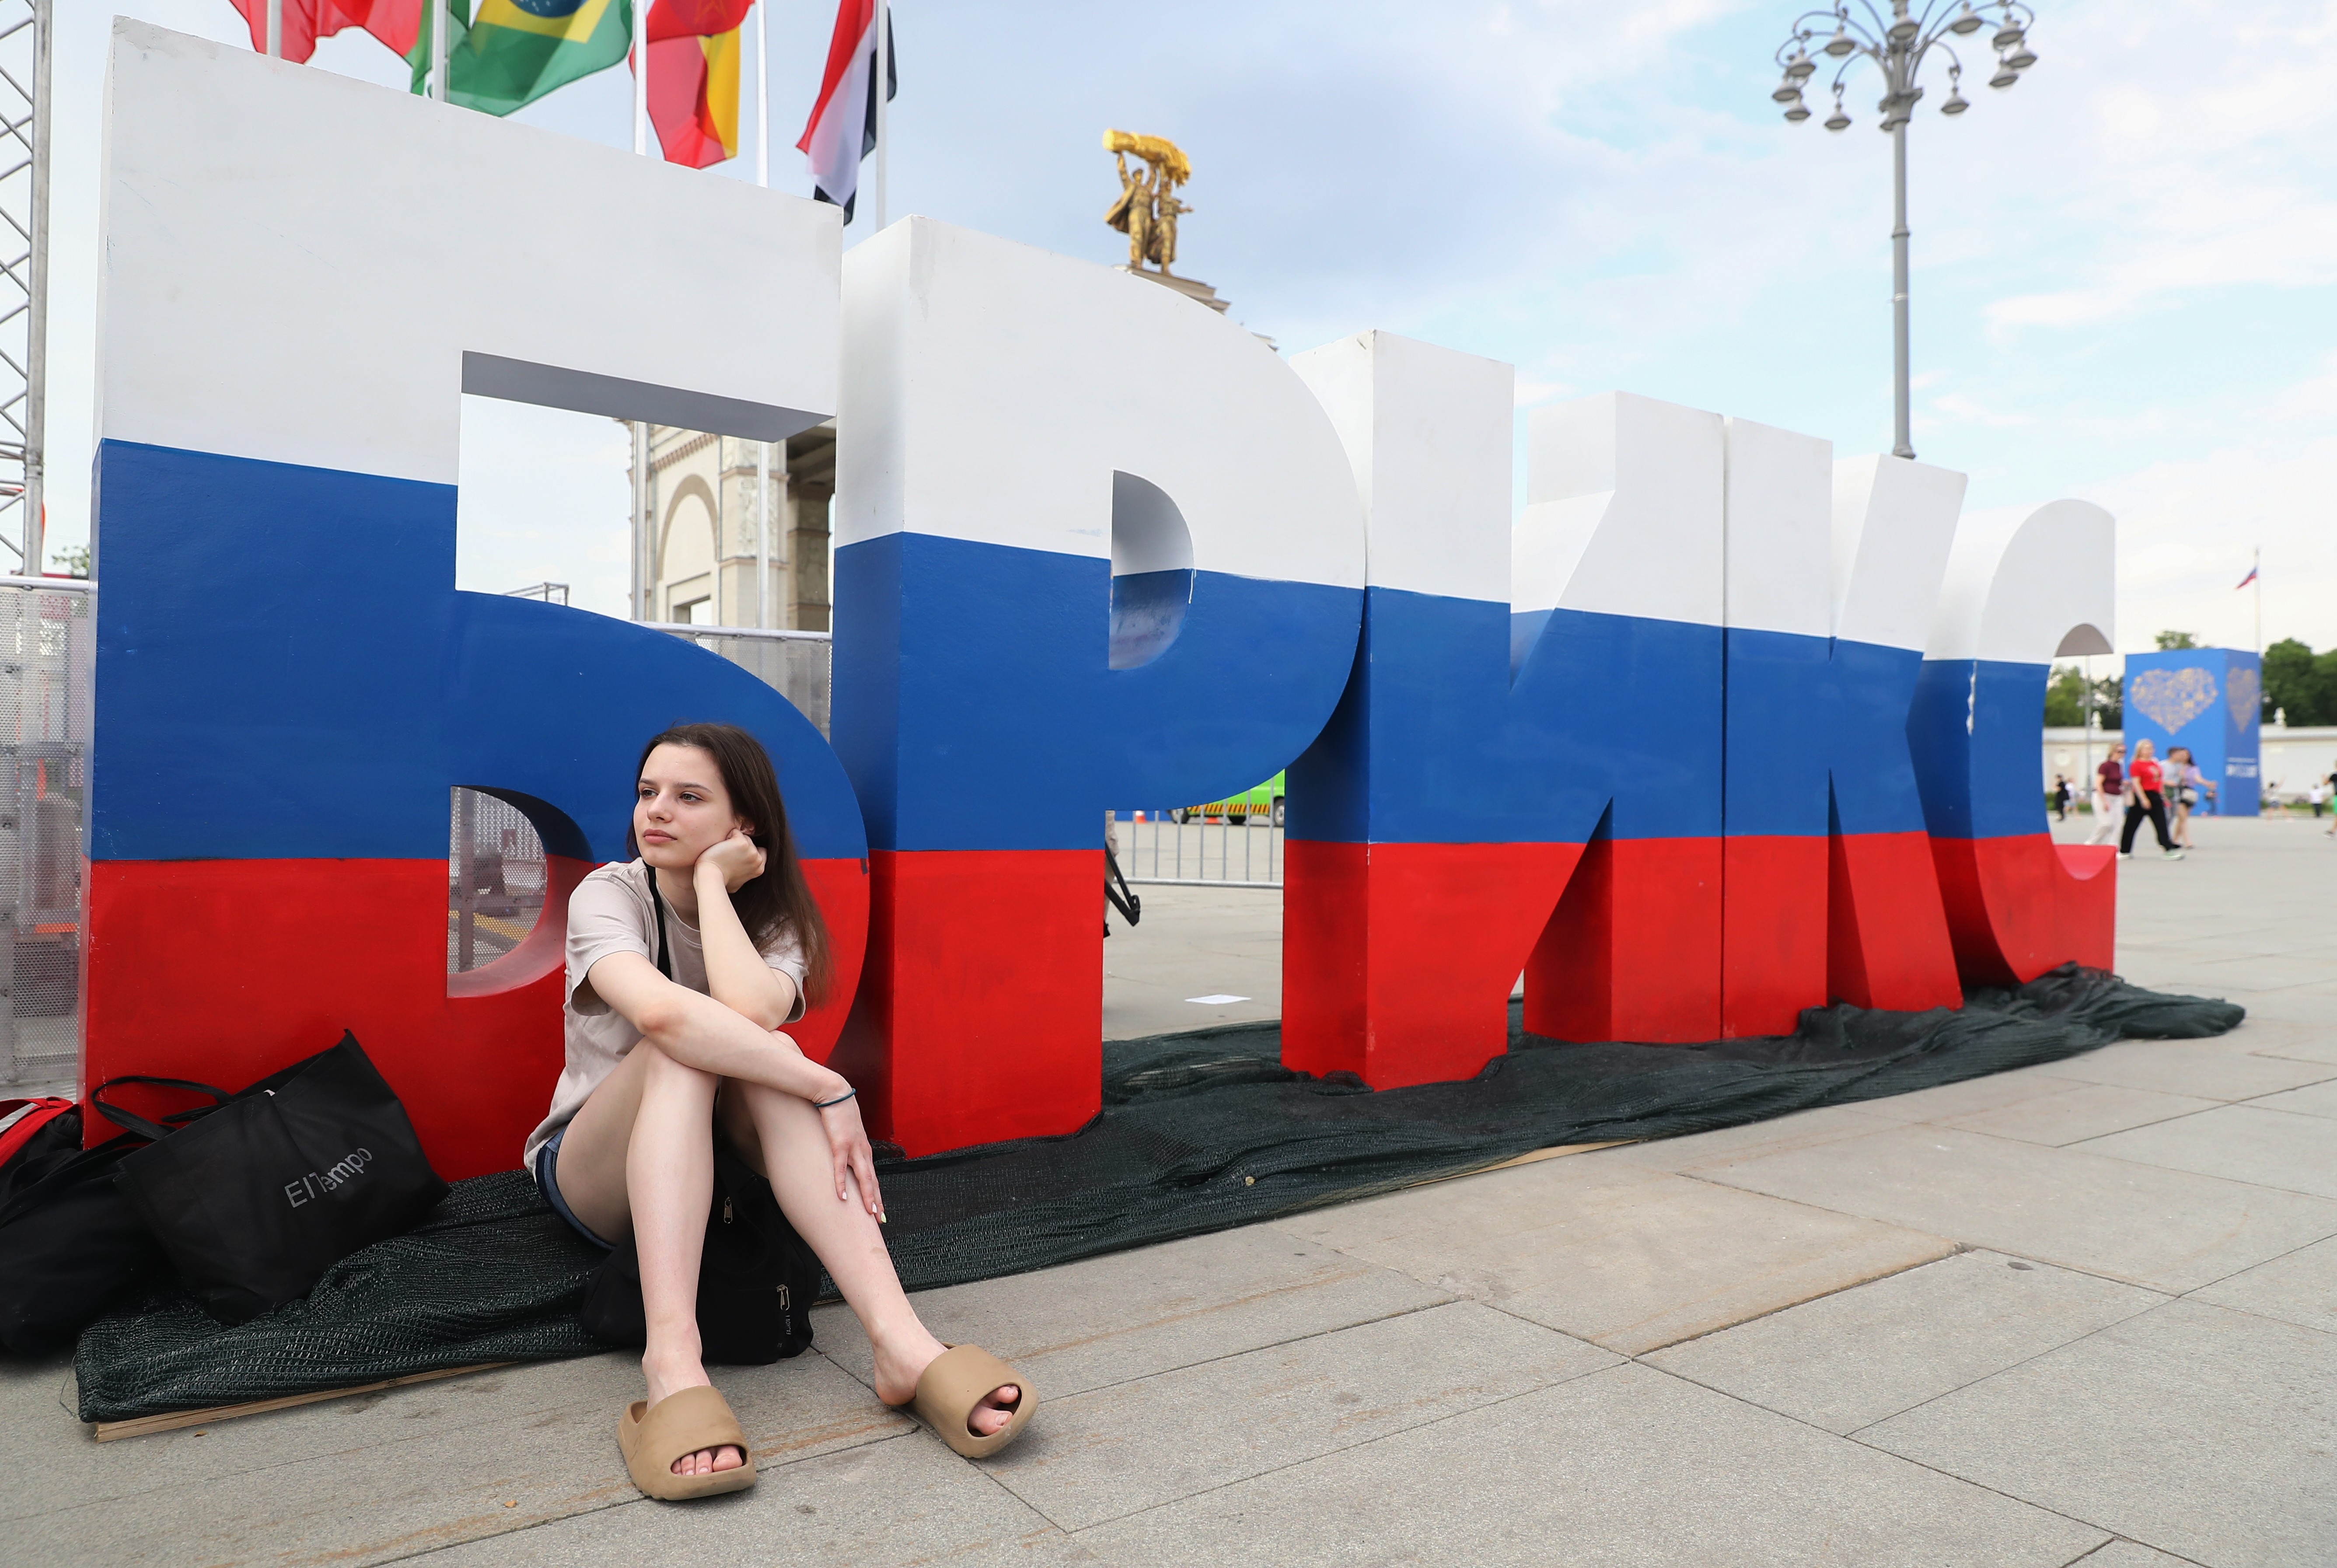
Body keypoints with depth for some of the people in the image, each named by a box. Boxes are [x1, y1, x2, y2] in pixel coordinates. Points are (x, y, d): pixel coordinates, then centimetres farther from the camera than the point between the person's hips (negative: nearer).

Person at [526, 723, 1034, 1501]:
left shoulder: (773, 918, -4)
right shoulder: (607, 894, -12)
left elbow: (754, 1014, -31)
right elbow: (661, 1010, -36)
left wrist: (712, 883, -20)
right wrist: (826, 1087, -39)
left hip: (722, 1171, 2)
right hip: (594, 1174, -2)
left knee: (758, 1049, -32)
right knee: (683, 1047, -33)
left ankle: (901, 1339, -44)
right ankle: (673, 1359, -49)